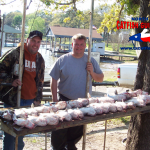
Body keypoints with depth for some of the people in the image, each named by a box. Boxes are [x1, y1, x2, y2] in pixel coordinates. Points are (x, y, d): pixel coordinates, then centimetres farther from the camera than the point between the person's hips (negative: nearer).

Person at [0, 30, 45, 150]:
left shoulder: (40, 59, 10)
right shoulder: (15, 53, -8)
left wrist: (38, 98, 15)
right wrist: (11, 81, -20)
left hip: (29, 100, 6)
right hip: (13, 99, -5)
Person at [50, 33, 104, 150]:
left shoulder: (91, 61, 3)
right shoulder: (63, 60, -5)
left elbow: (100, 79, 7)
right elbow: (54, 80, -3)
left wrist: (92, 73, -13)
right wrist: (55, 99, -9)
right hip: (65, 101, -3)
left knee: (78, 130, 17)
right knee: (60, 130, 1)